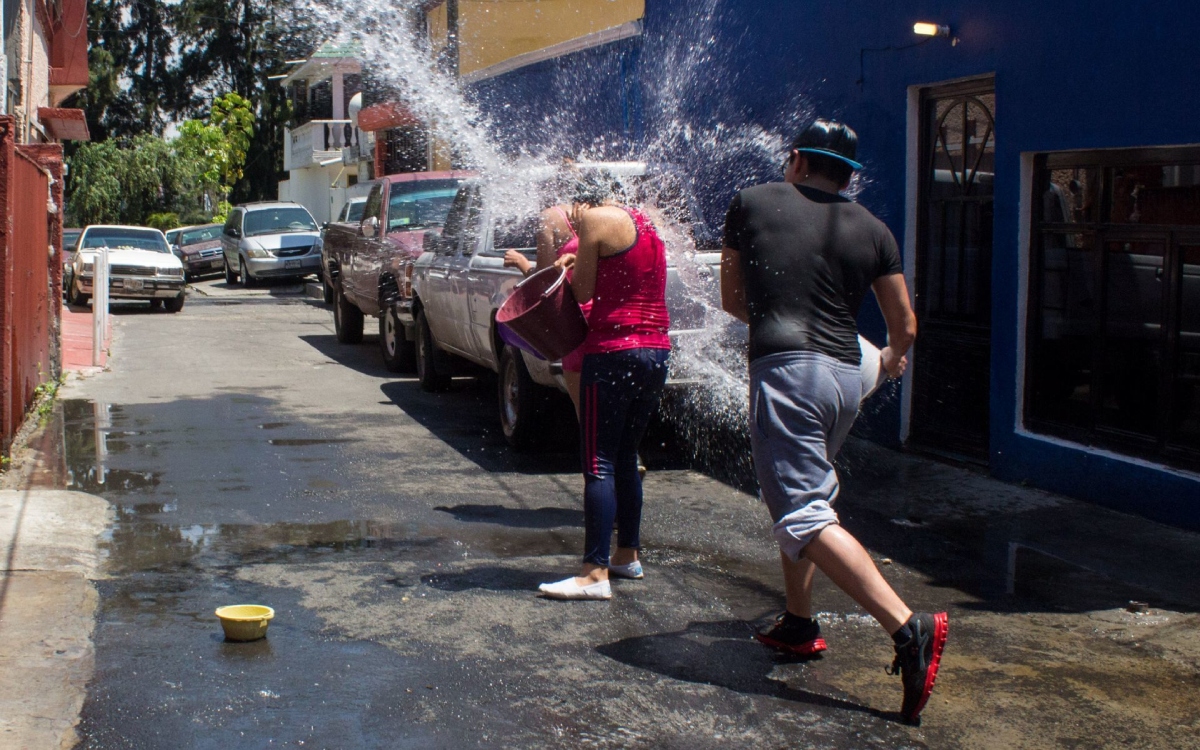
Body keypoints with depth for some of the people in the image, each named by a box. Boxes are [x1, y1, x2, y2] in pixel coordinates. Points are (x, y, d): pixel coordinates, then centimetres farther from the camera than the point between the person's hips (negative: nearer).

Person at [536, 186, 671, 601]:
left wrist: (571, 266, 11)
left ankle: (595, 573, -8)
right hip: (656, 352, 9)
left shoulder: (597, 220, -9)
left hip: (613, 353, -8)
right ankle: (628, 555, 27)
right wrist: (580, 262, 17)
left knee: (598, 464, -6)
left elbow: (583, 291, -5)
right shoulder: (645, 222, 16)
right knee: (625, 458, 19)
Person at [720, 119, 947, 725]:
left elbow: (732, 300, 17)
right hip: (846, 377, 6)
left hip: (785, 369, -5)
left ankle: (909, 628, -25)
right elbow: (905, 326, 18)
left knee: (803, 516, -11)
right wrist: (894, 358, 41)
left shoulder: (752, 203, 8)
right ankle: (798, 624, 32)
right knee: (801, 494, 25)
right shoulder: (872, 230, 12)